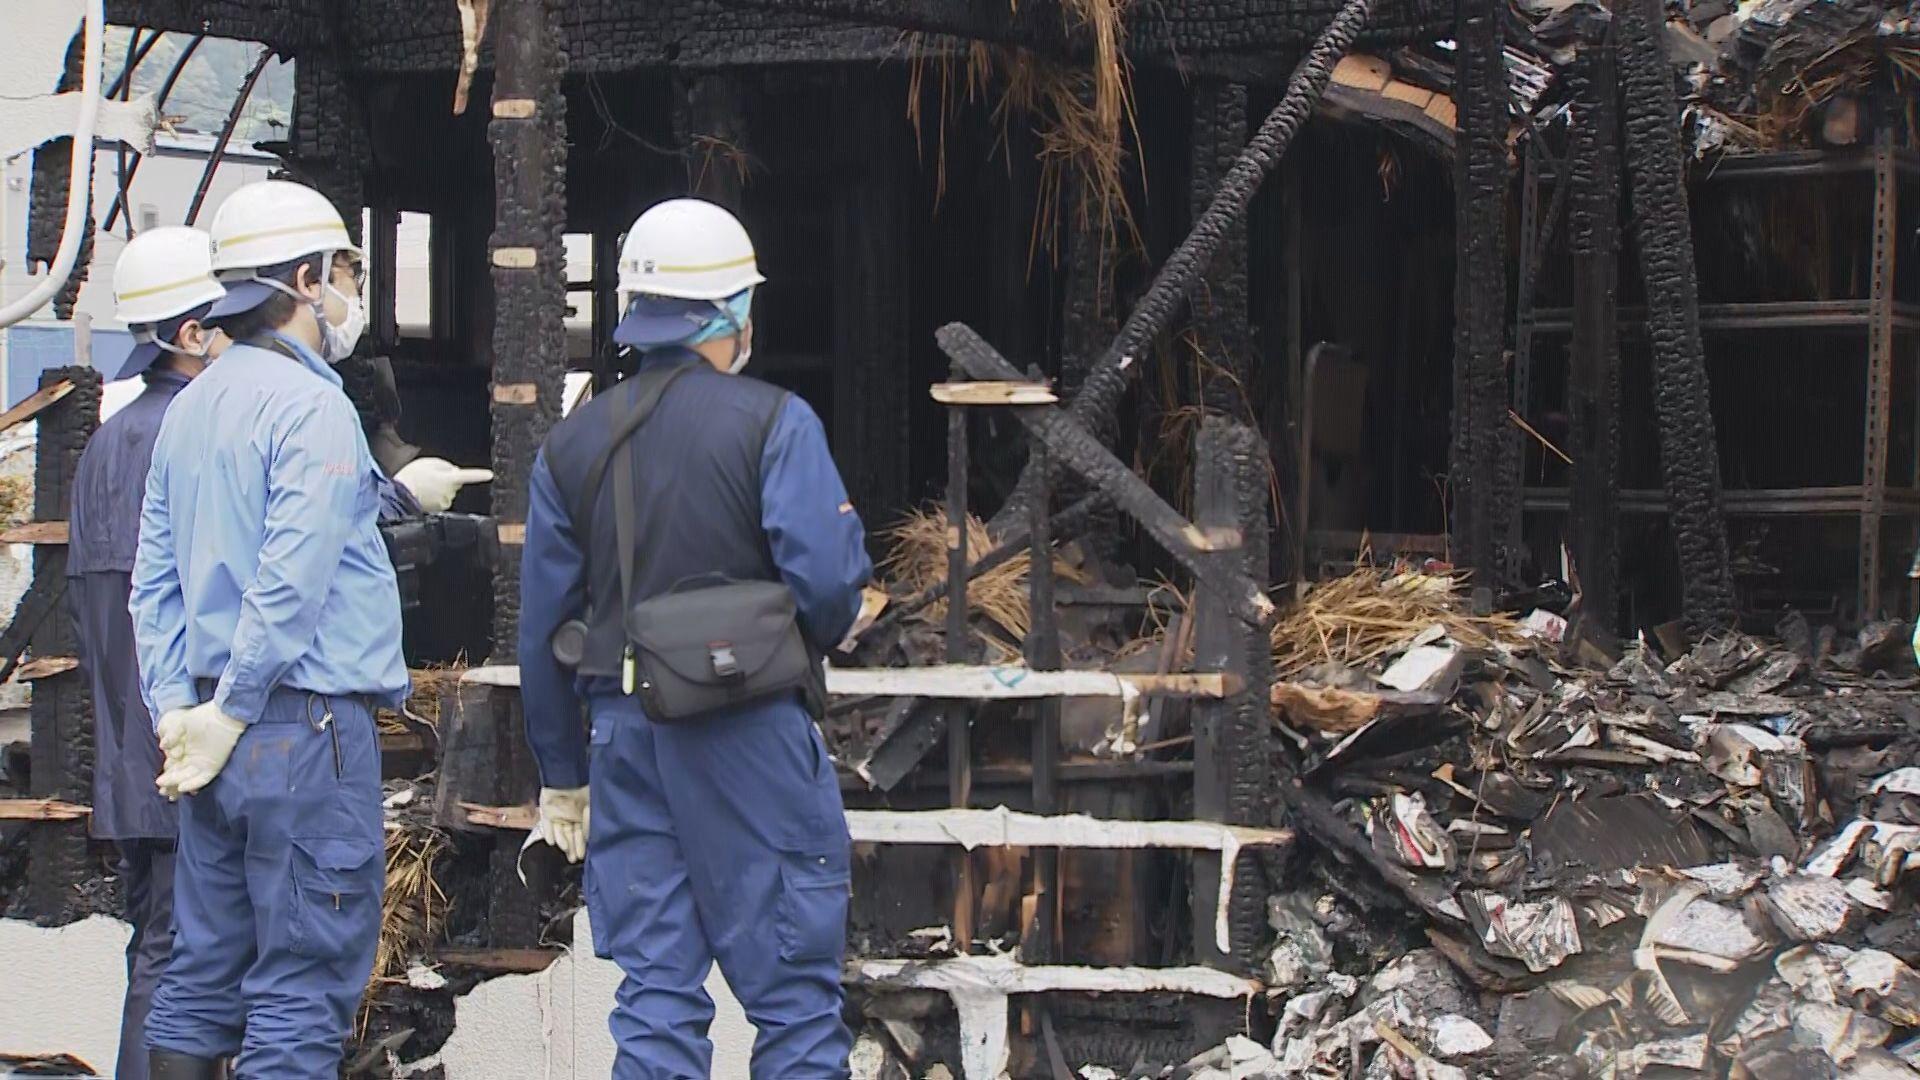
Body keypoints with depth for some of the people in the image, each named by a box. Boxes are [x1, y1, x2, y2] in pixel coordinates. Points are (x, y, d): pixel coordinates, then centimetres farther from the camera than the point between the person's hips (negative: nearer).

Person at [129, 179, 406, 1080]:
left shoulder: (188, 409, 14)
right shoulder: (311, 407, -12)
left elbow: (153, 581, 13)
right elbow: (290, 585, -18)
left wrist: (177, 713, 8)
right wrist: (229, 716, -11)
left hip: (218, 733, 8)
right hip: (305, 723, -8)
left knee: (203, 974, 12)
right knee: (303, 986, -4)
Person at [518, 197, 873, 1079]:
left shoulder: (572, 444, 7)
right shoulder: (773, 422, -8)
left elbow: (543, 625, 9)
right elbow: (829, 576, -16)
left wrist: (560, 774, 17)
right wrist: (807, 643, 8)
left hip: (625, 732, 5)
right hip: (751, 739, -4)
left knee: (655, 990, 9)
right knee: (793, 988, 3)